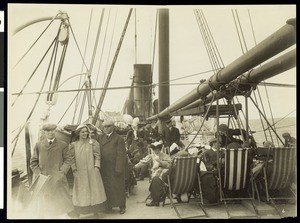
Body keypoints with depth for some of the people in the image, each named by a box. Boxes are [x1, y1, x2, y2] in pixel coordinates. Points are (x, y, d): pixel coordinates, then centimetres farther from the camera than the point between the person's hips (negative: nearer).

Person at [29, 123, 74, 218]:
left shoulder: (63, 145, 6)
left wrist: (62, 172, -13)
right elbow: (33, 162, 8)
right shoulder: (38, 145, 8)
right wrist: (39, 174, -6)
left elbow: (68, 160, 2)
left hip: (59, 180, -1)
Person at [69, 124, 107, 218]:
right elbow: (72, 158, 5)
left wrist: (96, 167, -9)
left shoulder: (93, 143, 2)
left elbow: (97, 156, 1)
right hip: (80, 173, 1)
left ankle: (95, 212, 13)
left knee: (94, 191, 3)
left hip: (92, 172, 0)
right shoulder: (74, 145, 5)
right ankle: (78, 213, 10)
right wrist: (74, 170, -4)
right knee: (80, 193, 3)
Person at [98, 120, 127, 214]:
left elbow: (121, 155, -11)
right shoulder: (101, 138, 10)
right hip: (104, 168, 5)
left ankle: (122, 206, 18)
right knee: (107, 187, 11)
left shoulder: (119, 139, -6)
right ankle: (109, 205, 24)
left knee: (118, 186, 5)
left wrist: (118, 169, -16)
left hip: (115, 167, -5)